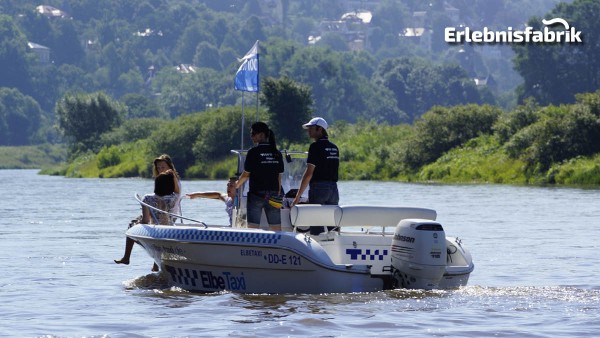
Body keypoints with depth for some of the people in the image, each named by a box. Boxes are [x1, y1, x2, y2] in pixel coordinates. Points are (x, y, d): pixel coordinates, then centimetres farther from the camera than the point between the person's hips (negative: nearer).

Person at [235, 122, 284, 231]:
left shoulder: (253, 152, -8)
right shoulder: (276, 153, 6)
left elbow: (246, 174, -3)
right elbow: (279, 176, 8)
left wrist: (236, 185, 14)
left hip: (256, 193, -4)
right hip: (273, 194, 4)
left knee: (253, 227, -2)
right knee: (276, 227, 4)